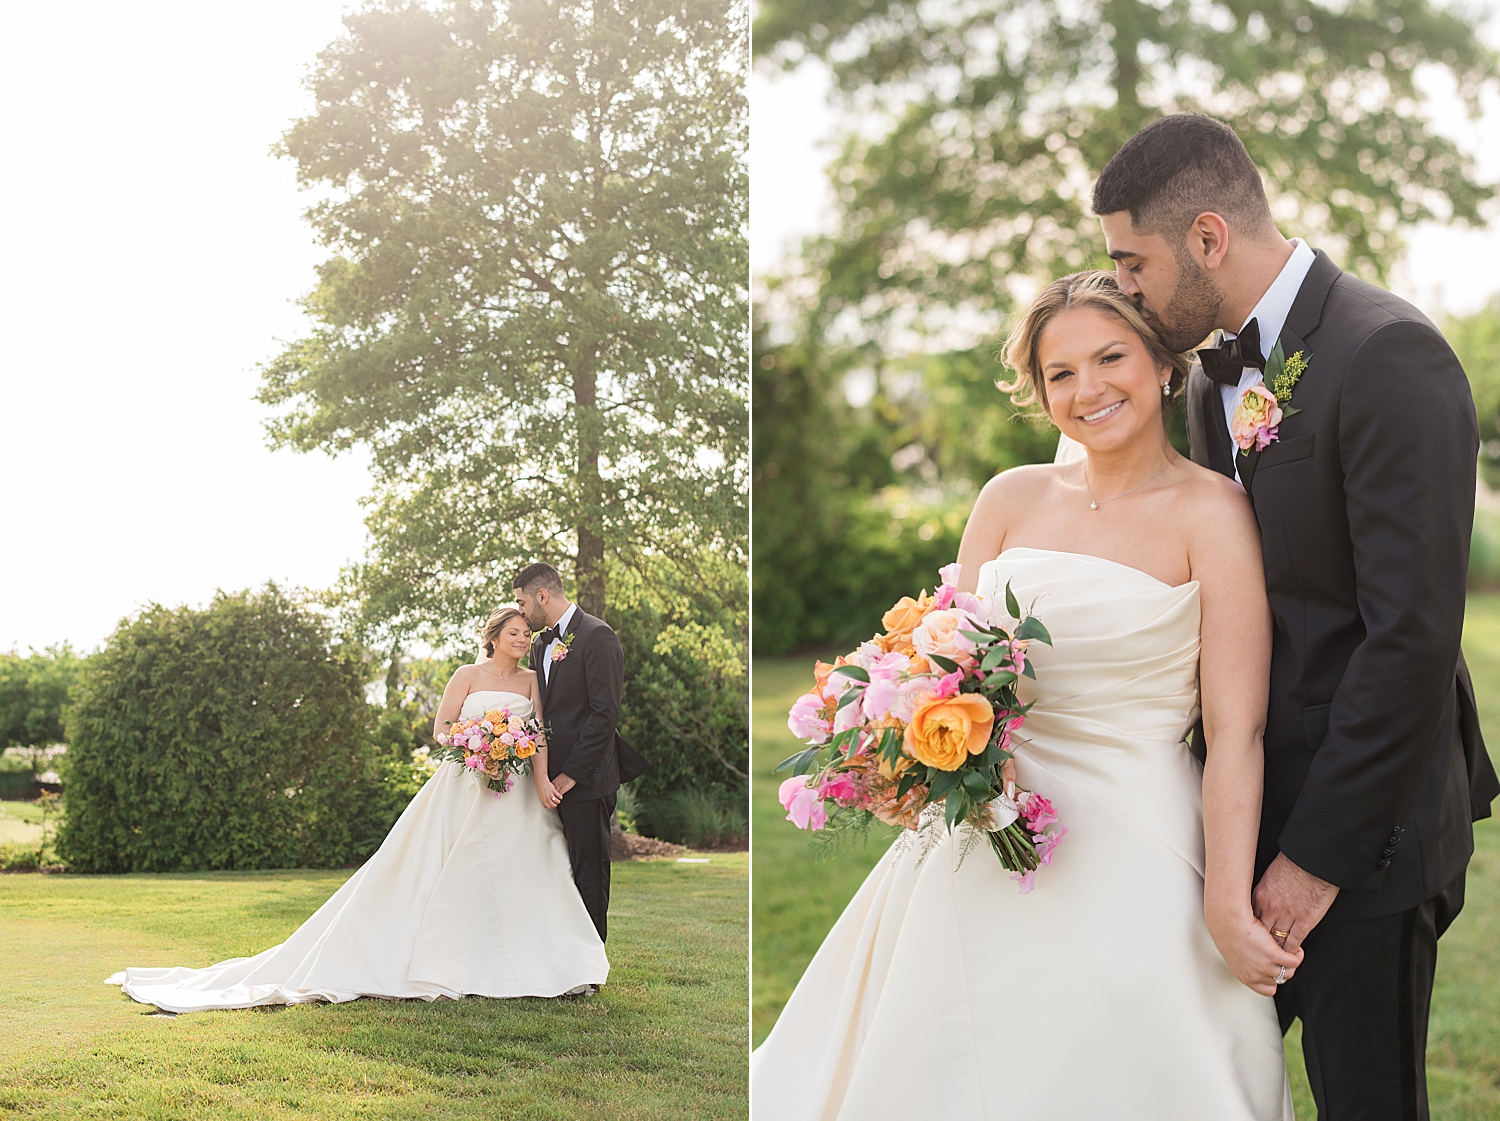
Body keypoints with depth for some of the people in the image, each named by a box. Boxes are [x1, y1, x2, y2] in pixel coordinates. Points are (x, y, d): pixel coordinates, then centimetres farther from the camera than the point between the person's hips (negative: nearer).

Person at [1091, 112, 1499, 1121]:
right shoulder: (1215, 378, 9)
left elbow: (1414, 634, -22)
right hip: (1251, 809, 7)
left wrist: (1320, 853, -18)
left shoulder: (1390, 356, -17)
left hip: (1362, 821, -7)